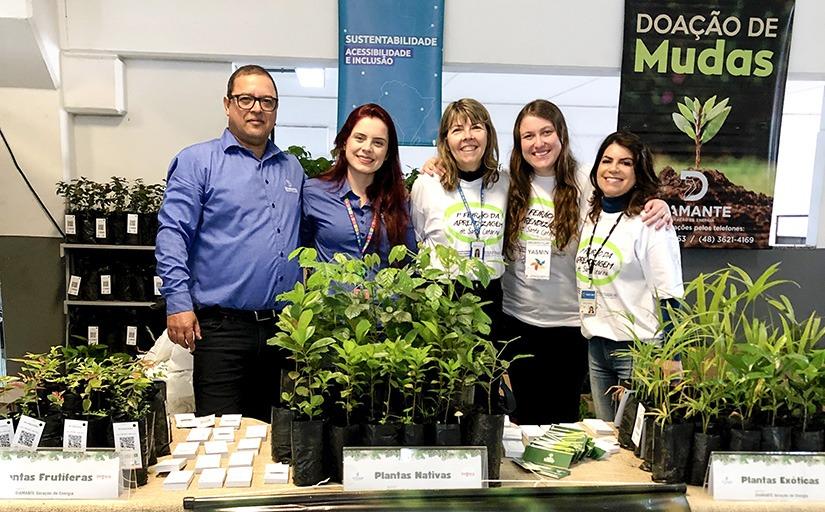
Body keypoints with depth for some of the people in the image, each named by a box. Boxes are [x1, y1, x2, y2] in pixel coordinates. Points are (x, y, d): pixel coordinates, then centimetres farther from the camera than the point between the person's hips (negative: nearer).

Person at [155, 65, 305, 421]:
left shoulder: (292, 169, 16)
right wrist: (179, 303, -14)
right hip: (222, 326, -5)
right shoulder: (197, 161, 0)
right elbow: (172, 234, -7)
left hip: (282, 326, 5)